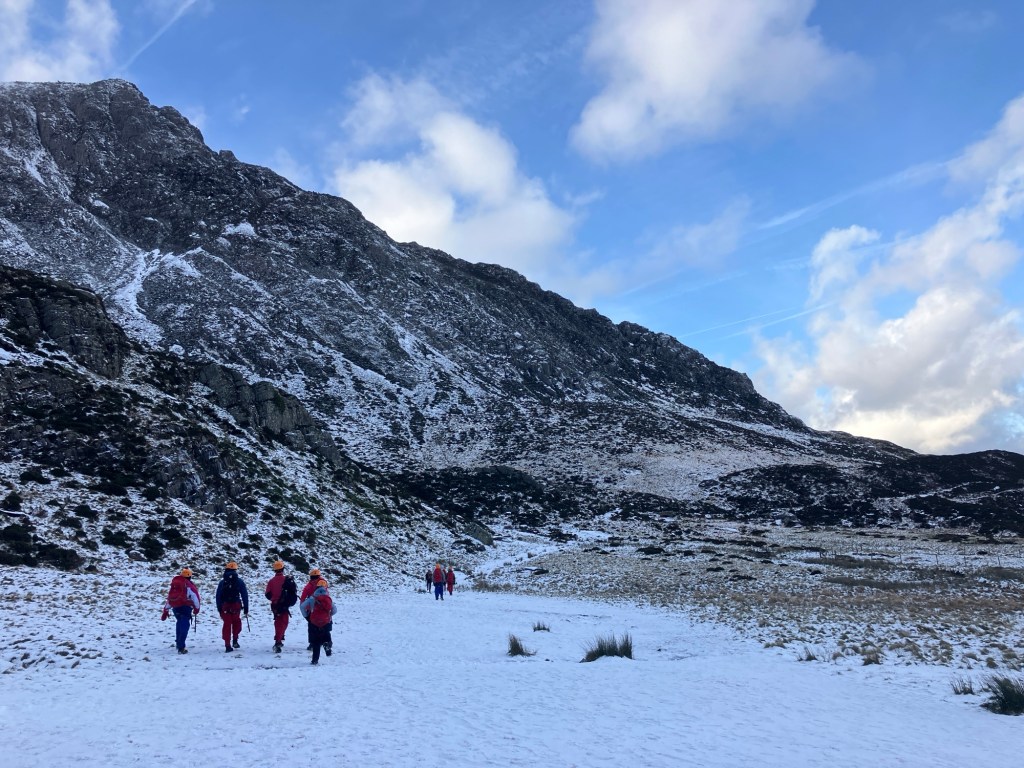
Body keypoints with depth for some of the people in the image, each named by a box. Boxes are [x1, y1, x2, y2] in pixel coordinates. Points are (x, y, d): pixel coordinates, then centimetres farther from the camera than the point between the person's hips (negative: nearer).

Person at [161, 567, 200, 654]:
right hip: (185, 607, -6)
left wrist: (165, 611, 26)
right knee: (184, 626, -4)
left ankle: (178, 643, 35)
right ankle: (181, 647, -12)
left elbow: (169, 598, 20)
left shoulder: (174, 584, 13)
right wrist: (196, 608, 1)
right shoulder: (188, 585, -7)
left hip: (175, 608, 6)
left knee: (179, 623, 27)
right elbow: (195, 597, -12)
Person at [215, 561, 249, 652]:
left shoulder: (222, 582, 4)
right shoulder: (239, 582, -2)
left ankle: (228, 645, 6)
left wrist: (219, 610, 10)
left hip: (224, 607, 1)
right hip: (236, 607, -1)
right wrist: (246, 609, 3)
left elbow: (218, 597, 4)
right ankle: (235, 640, 3)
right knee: (236, 623, 18)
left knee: (227, 625, 8)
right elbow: (245, 596, -2)